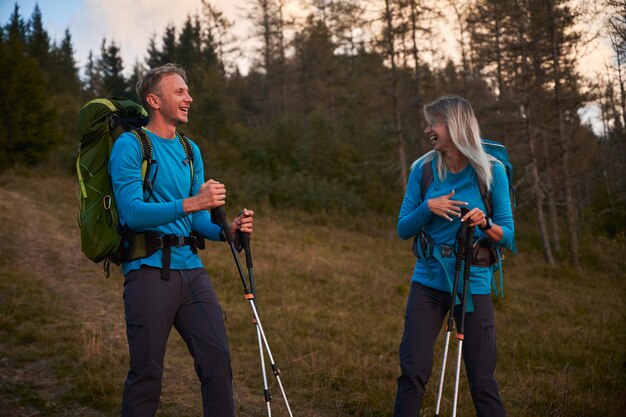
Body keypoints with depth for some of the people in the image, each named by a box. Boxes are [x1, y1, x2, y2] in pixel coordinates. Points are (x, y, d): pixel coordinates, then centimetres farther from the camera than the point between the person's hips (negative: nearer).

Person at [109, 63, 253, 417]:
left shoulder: (191, 151, 17)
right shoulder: (130, 145, -4)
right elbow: (132, 212, -16)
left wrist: (227, 230, -4)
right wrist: (192, 203, -25)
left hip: (192, 268, 6)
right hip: (149, 269, -6)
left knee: (218, 359, 0)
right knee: (147, 373, 0)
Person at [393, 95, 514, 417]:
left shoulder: (491, 171, -4)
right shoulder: (423, 169, 2)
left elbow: (507, 236, -1)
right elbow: (403, 230, 4)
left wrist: (485, 224, -22)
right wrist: (428, 207, -14)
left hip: (473, 283, -2)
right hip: (428, 281, 2)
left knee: (482, 379, 1)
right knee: (413, 373, 0)